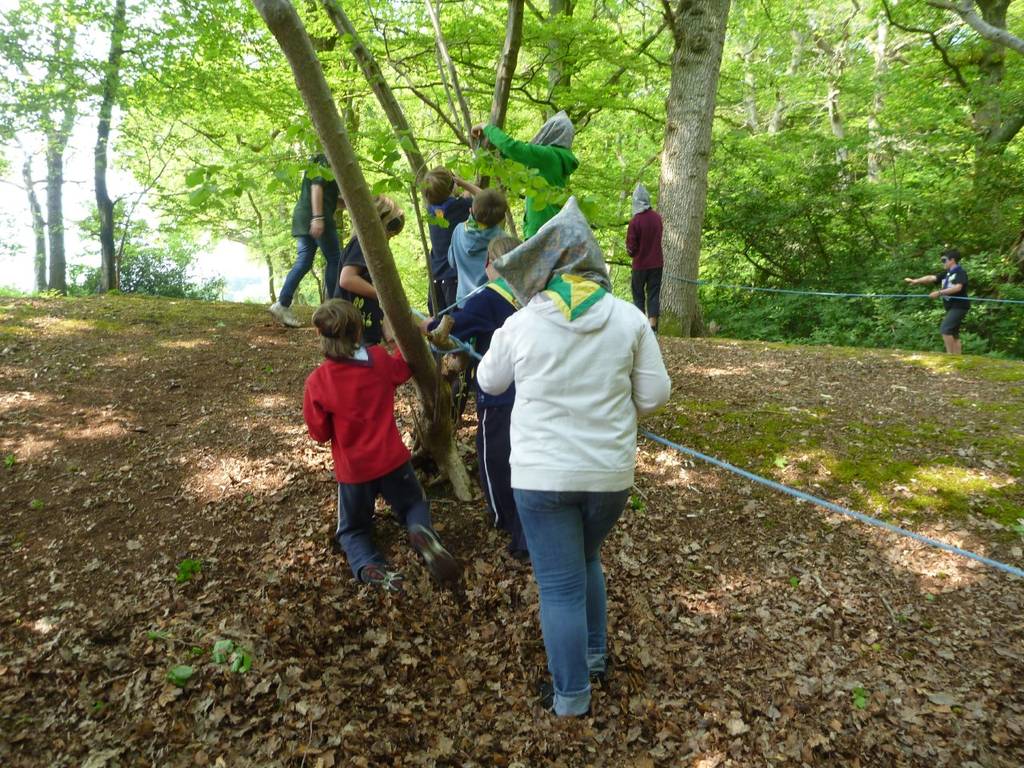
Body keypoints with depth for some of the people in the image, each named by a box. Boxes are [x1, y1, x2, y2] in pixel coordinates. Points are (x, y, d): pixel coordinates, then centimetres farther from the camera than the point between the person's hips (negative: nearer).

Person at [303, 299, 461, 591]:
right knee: (414, 504, 26)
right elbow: (404, 369, 16)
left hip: (353, 469, -1)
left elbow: (319, 433, -6)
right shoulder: (380, 359, -9)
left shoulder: (317, 381, -15)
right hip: (392, 459, 1)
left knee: (353, 530, 22)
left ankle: (368, 566, -13)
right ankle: (421, 533, -11)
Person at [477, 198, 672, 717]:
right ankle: (594, 655, 42)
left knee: (560, 586, 9)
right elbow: (655, 394, -2)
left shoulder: (522, 324, -9)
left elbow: (489, 383, 8)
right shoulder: (628, 318, -6)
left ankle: (571, 697, 24)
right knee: (586, 561, 28)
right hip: (610, 473, 3)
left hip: (542, 475, -2)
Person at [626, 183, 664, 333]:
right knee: (654, 294, 7)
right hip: (657, 263, 4)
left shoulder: (635, 221, -17)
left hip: (640, 264, -4)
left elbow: (631, 247, -12)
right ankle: (653, 327, 3)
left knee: (638, 295, 9)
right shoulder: (657, 217, -1)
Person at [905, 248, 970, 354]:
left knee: (945, 328, -19)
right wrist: (915, 281, -2)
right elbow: (931, 278, 9)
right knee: (953, 334, 9)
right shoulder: (946, 273, 14)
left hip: (959, 307, -9)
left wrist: (939, 292, -28)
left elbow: (958, 287, -24)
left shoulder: (961, 272, -10)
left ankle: (950, 354, -13)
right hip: (951, 307, 9)